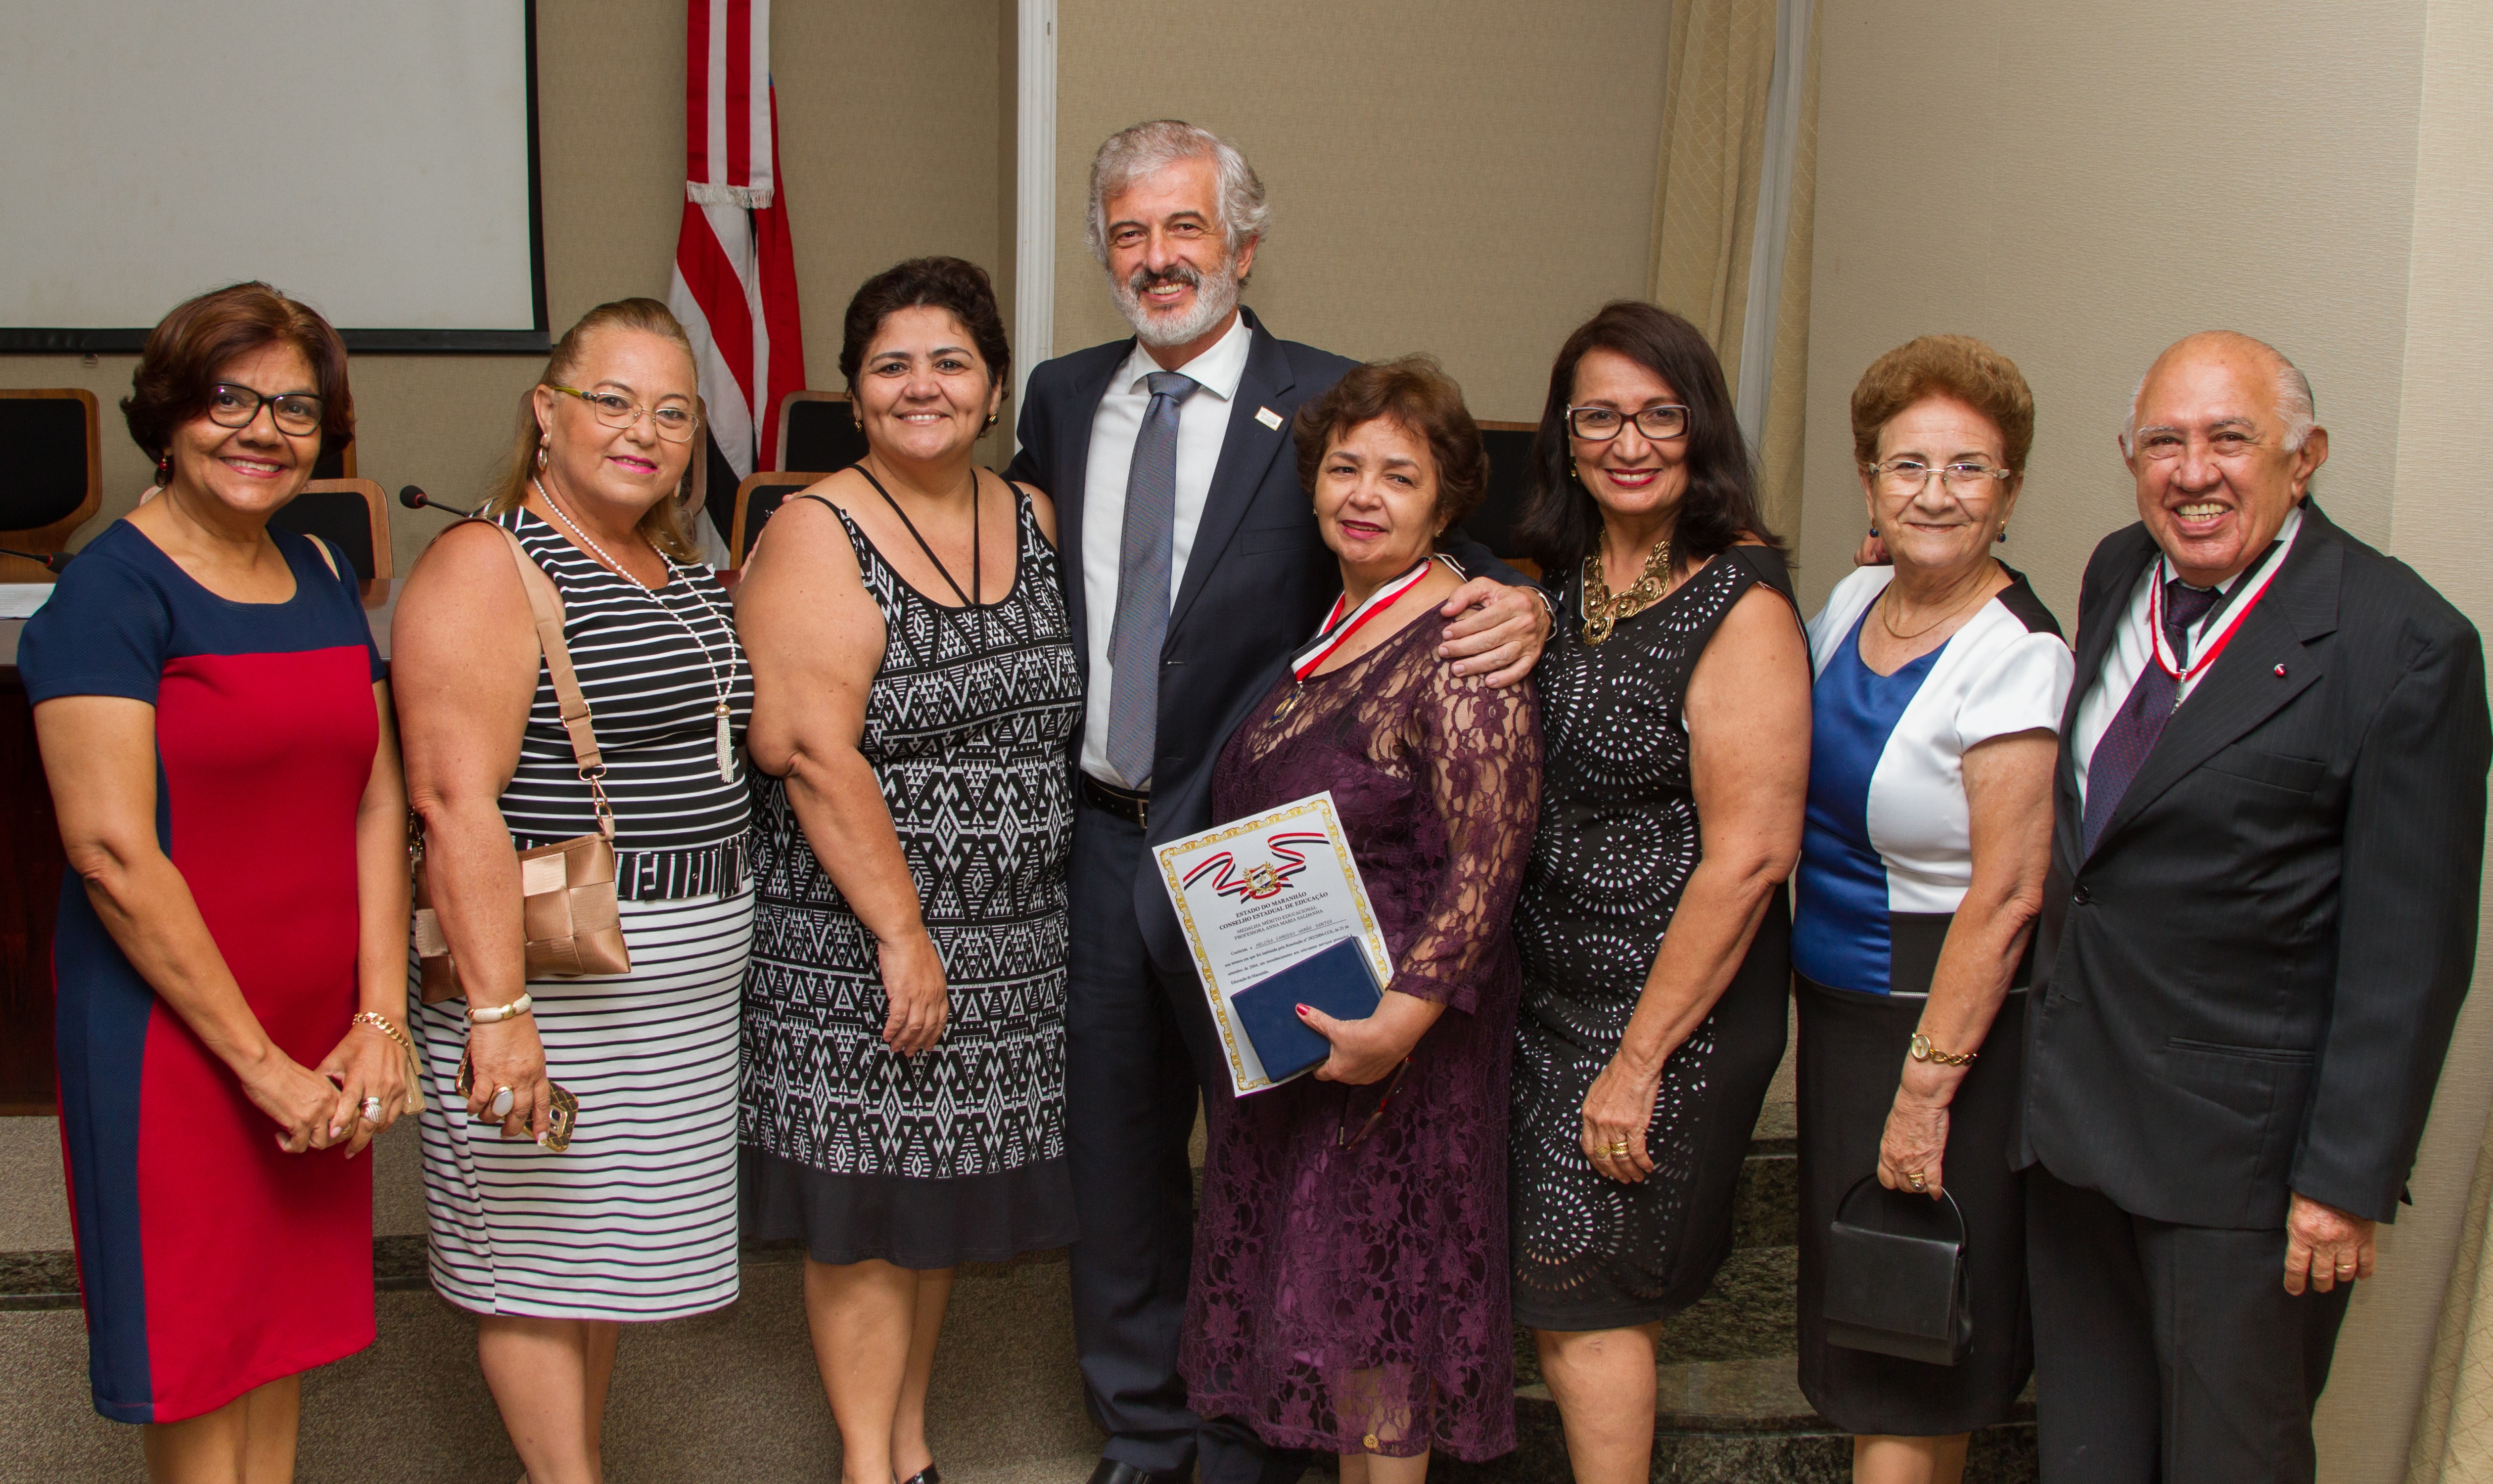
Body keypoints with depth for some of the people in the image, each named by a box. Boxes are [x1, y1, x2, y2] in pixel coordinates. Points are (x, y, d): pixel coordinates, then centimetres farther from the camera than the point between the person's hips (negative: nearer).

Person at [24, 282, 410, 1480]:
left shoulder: (319, 575, 9)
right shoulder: (112, 589, -12)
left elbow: (376, 802, 8)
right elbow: (112, 852, -18)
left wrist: (380, 1022, -1)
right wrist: (261, 1062, -15)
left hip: (319, 1033, 6)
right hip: (174, 1028, -6)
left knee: (288, 1326, 16)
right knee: (200, 1346, 6)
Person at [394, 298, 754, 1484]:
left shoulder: (682, 572, 13)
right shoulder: (485, 567, -13)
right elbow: (456, 802, -21)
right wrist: (498, 1009, -26)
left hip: (679, 977, 8)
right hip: (553, 971, -8)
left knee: (612, 1230, 17)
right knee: (540, 1247, 3)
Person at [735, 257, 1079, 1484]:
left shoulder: (1033, 522, 9)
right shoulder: (817, 535, -10)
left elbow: (1054, 702, 16)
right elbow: (812, 752, -17)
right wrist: (904, 933, -18)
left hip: (1008, 944, 6)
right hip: (854, 940, -6)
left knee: (947, 1193, 15)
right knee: (867, 1207, 2)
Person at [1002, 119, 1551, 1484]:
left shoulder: (1331, 405, -6)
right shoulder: (1061, 400, 8)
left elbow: (1446, 558, -10)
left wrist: (1519, 605, -31)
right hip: (1094, 838, 4)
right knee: (1112, 1144, 16)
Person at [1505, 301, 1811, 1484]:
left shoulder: (1741, 608, -17)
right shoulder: (1556, 580, 5)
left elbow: (1750, 855, -21)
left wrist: (1639, 1060, -19)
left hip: (1674, 1003, -7)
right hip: (1542, 985, 7)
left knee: (1577, 1297, 3)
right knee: (1575, 1289, 15)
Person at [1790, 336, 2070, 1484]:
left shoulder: (2016, 656, -19)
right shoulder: (1854, 601, 5)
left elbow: (2006, 895, -20)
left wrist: (1927, 1085, -20)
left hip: (1948, 1016, -7)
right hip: (1835, 1001, 8)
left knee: (1909, 1358, 3)